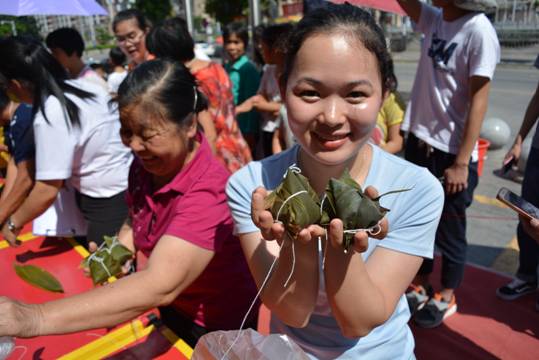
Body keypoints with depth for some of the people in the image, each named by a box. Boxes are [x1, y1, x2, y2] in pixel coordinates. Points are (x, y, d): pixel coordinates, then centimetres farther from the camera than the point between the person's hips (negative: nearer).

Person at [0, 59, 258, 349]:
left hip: (215, 331, -5)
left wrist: (35, 317, -44)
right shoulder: (145, 164, -10)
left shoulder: (209, 191, -32)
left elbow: (160, 286, -42)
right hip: (170, 312, 6)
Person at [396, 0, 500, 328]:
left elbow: (479, 100, -16)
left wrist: (462, 162, -17)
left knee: (449, 231, 9)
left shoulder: (479, 31, -14)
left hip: (450, 152, -7)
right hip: (418, 143, 7)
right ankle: (420, 286, 37)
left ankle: (446, 297, 30)